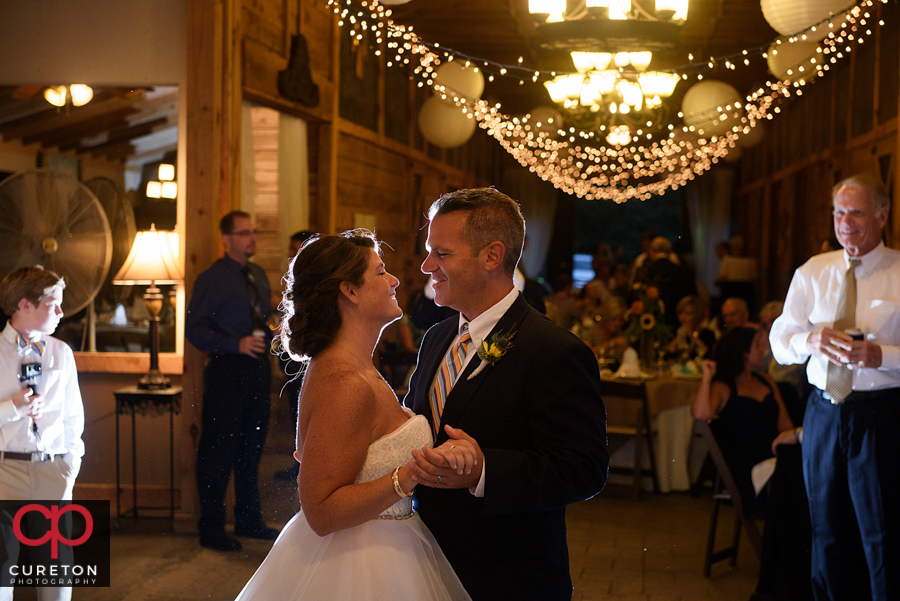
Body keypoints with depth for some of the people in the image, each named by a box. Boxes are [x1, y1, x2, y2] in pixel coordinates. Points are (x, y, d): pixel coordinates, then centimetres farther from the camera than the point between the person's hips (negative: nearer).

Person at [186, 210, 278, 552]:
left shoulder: (259, 276, 15)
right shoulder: (211, 280, -7)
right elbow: (195, 329, -12)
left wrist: (273, 331, 4)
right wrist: (237, 344, -21)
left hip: (258, 369, 7)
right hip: (227, 370, -7)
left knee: (252, 446, 15)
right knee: (218, 449, -3)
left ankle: (249, 520, 27)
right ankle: (211, 528, 7)